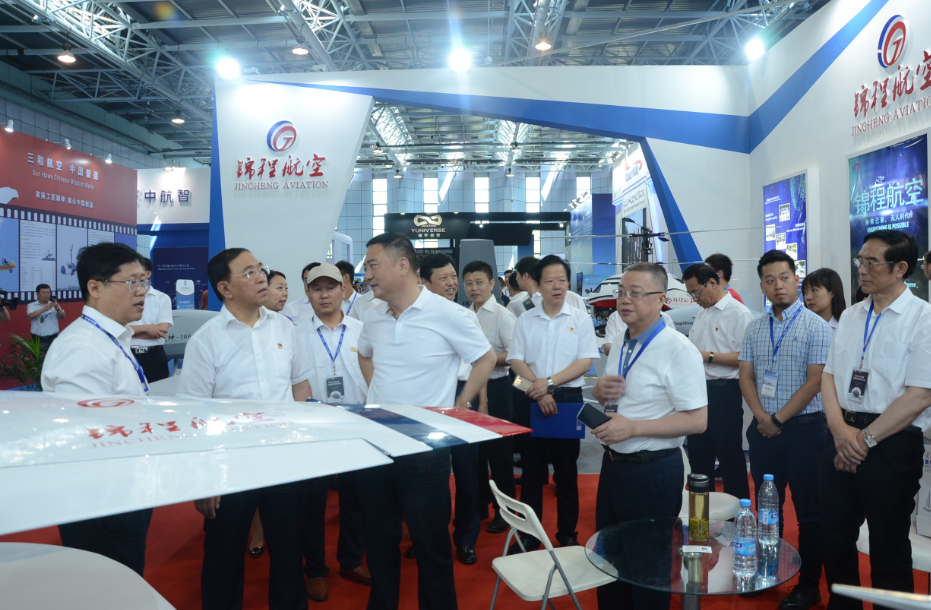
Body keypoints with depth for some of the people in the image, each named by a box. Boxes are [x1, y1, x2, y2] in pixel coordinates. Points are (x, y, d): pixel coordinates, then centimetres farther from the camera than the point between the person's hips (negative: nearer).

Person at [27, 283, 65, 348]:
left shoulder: (54, 305, 9)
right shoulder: (32, 305, 4)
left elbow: (63, 316, -2)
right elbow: (30, 315, -15)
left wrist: (57, 308, -22)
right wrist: (44, 309, -27)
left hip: (53, 338, 1)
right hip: (38, 338, -1)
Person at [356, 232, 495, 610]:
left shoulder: (446, 314, -13)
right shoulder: (373, 316, 4)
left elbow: (485, 359, -2)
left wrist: (457, 409, -3)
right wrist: (378, 393, 12)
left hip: (425, 449, -5)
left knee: (431, 544, 8)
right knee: (378, 540, 18)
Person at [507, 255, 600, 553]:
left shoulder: (580, 318, 0)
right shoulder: (525, 319, 5)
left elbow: (585, 361, -6)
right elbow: (516, 361, -1)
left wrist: (549, 382, -16)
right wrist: (539, 391, -14)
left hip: (568, 398, -1)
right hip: (530, 399, 1)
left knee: (566, 470, 8)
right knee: (531, 469, 8)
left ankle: (567, 534, 22)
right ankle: (529, 534, 19)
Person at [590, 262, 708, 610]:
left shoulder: (677, 350, -19)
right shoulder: (621, 345, 7)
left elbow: (697, 421, -22)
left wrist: (633, 427, -25)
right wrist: (598, 391, -4)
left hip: (652, 472, -8)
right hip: (613, 464, 8)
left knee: (647, 565, 10)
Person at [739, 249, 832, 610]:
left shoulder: (816, 327, -7)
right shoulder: (754, 329, 7)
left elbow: (815, 382, -12)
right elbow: (746, 376, 6)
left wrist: (779, 420, -12)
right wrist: (762, 417, -8)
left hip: (803, 429, -4)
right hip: (763, 429, 5)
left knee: (809, 512, 6)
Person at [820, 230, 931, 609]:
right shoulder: (850, 316, 10)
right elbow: (829, 376, 8)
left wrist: (865, 437, -14)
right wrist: (841, 430, -8)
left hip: (892, 444, -5)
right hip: (842, 438, 6)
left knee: (888, 547, 9)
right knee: (836, 536, 14)